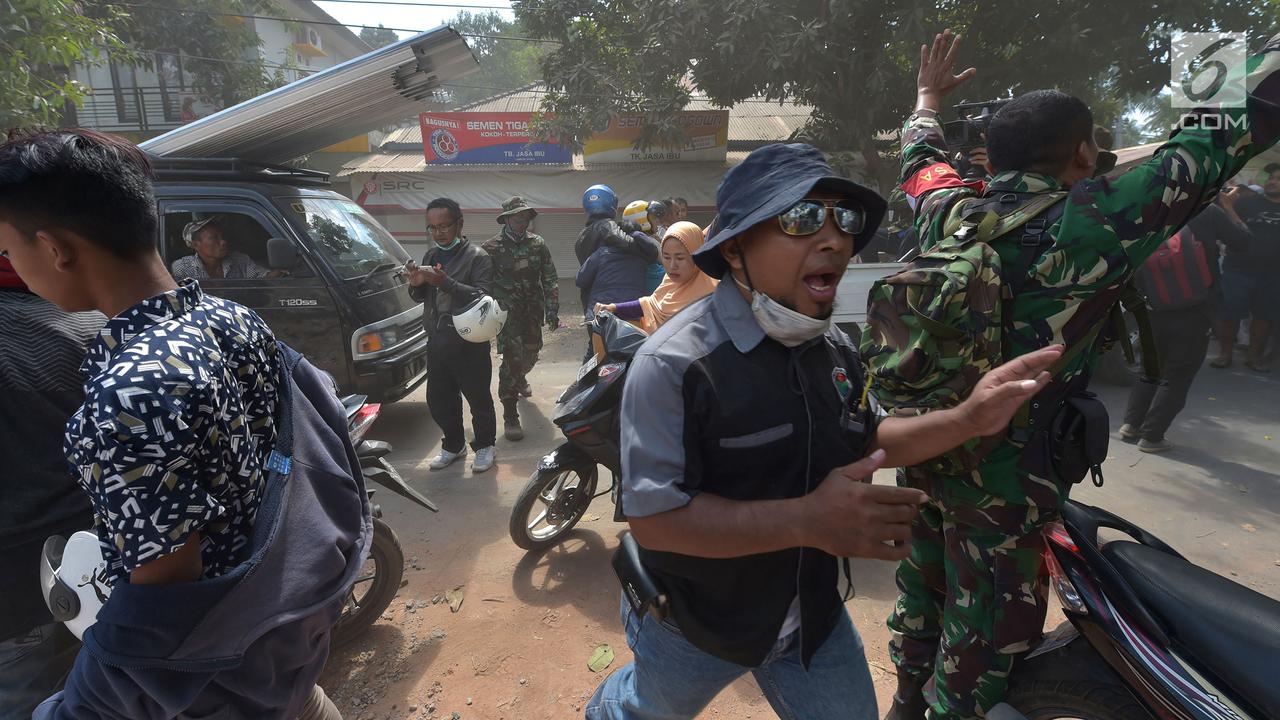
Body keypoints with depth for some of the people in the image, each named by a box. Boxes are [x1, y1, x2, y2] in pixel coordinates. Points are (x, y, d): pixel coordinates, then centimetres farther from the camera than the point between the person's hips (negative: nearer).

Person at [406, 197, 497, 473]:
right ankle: (453, 445, 33)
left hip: (469, 344, -6)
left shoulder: (477, 257, -7)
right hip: (437, 342, 7)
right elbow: (420, 298, 20)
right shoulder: (430, 255, 14)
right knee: (438, 401, 14)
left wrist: (445, 282, -29)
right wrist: (416, 284, -3)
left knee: (479, 399, 5)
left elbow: (482, 297, -20)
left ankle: (484, 446, 25)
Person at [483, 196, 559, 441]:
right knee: (512, 358, -13)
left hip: (533, 311, 4)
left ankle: (520, 379, 55)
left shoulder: (538, 244, 3)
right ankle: (510, 416, -8)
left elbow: (550, 279, 3)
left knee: (530, 354, 19)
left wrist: (552, 310, -3)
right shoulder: (492, 247, -5)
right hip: (507, 311, -4)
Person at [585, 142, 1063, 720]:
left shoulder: (836, 348, -4)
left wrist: (968, 420, -6)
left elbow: (865, 440, 9)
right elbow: (653, 516, -31)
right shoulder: (673, 362, -29)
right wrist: (809, 520, -38)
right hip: (693, 627, -4)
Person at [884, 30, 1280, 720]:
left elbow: (920, 160, 20)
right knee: (988, 633, 12)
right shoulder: (1092, 223, -19)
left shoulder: (948, 211, -3)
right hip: (1003, 477, -7)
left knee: (923, 585, 25)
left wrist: (928, 97, 36)